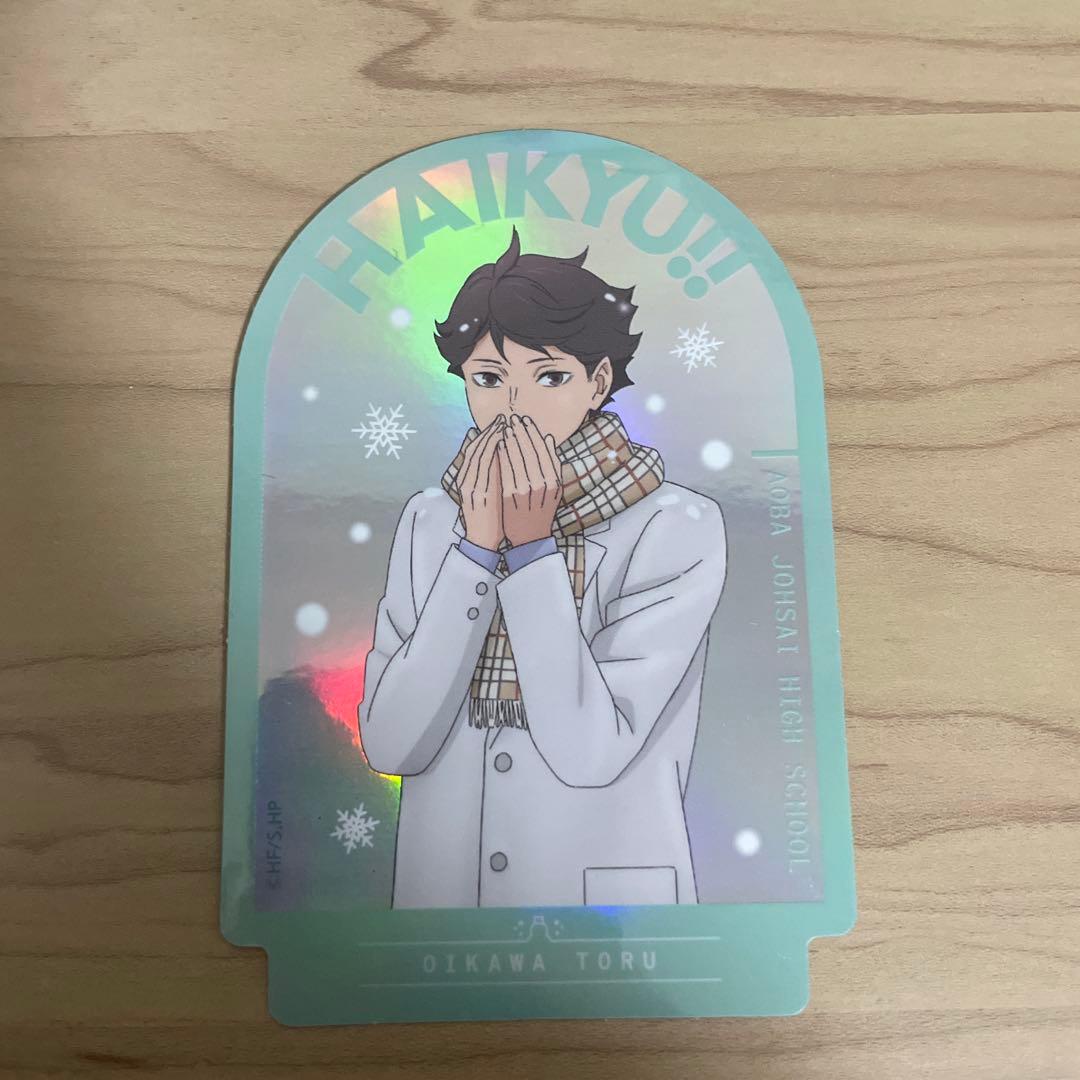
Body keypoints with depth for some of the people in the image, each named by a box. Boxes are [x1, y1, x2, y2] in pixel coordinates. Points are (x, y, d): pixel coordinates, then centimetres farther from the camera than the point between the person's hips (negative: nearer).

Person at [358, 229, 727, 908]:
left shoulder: (679, 529, -15)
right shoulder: (431, 521, -5)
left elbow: (591, 752, -20)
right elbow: (391, 745, -13)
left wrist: (531, 548, -23)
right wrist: (478, 546, -20)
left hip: (606, 884, -2)